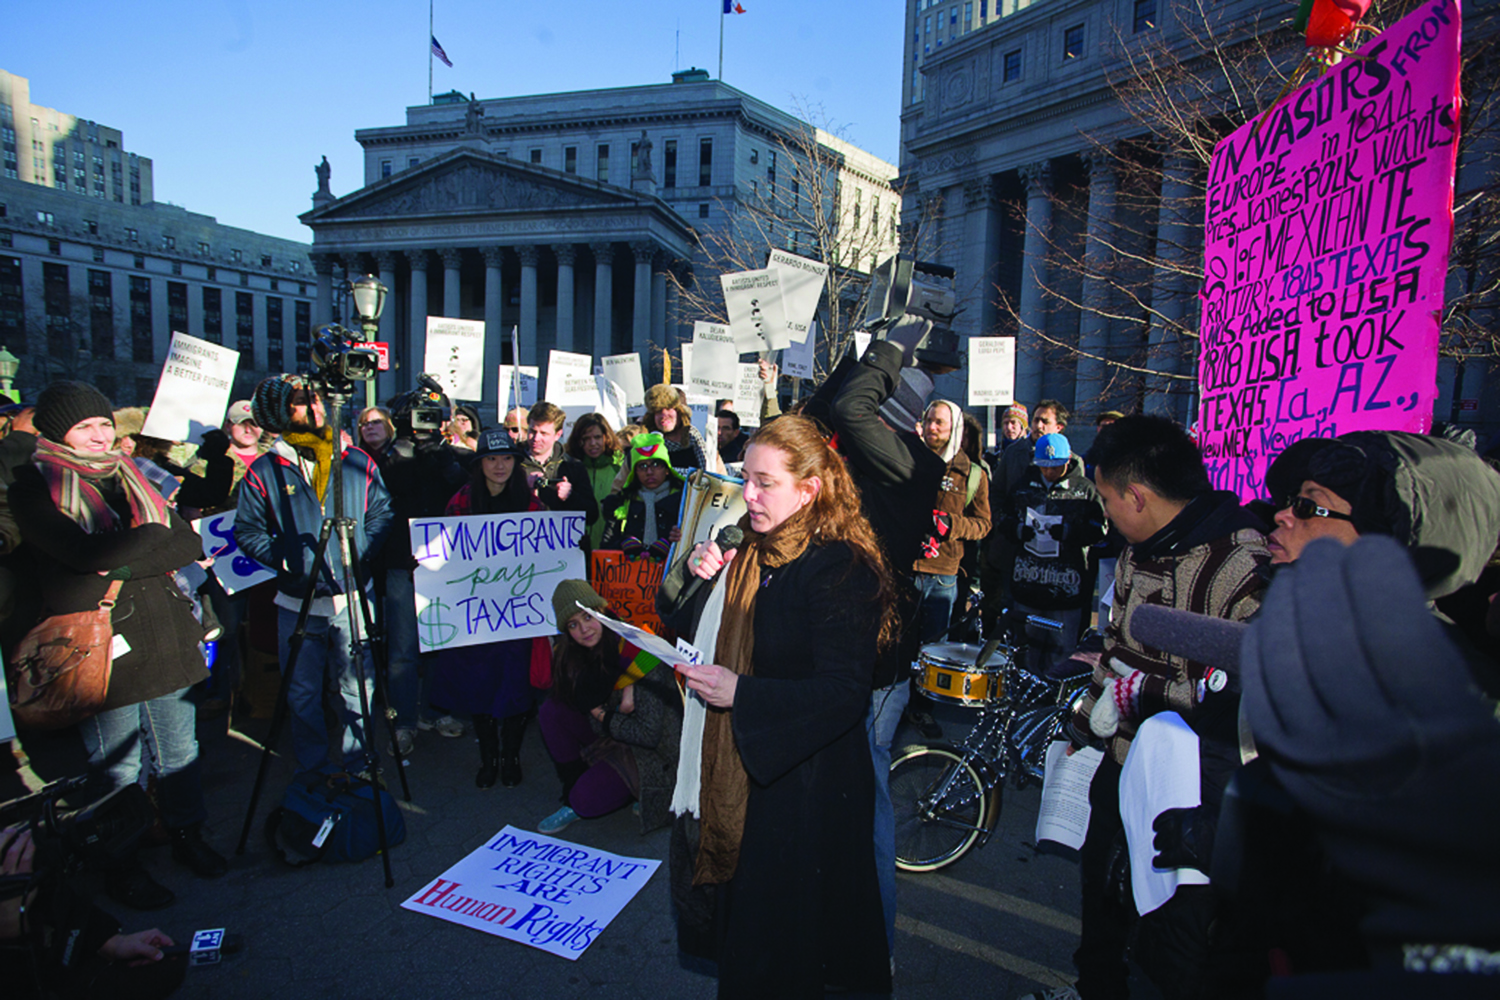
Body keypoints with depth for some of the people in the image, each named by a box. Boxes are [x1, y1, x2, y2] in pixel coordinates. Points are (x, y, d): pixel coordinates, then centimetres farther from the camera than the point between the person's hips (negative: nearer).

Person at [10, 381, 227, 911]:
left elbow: (190, 542, 4)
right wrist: (156, 536, -8)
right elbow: (86, 553, -18)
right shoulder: (35, 488, -3)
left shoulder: (128, 478, 14)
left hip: (163, 635, 5)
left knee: (179, 749, 13)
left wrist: (124, 563, -9)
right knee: (117, 767, 6)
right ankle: (122, 865, 23)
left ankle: (187, 835, 31)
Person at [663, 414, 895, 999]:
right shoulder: (749, 551, 5)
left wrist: (740, 693, -31)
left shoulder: (841, 569, -19)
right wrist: (692, 575, -6)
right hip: (738, 770, 8)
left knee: (780, 944, 8)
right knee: (737, 923, 23)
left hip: (805, 781, -7)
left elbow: (844, 692, -25)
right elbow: (678, 621, 14)